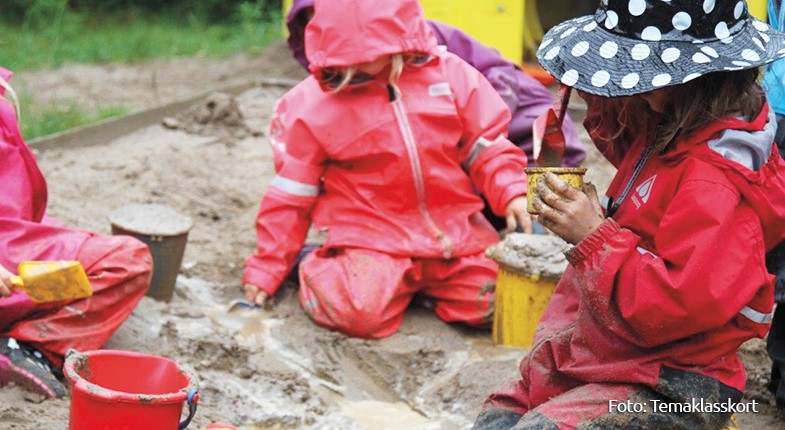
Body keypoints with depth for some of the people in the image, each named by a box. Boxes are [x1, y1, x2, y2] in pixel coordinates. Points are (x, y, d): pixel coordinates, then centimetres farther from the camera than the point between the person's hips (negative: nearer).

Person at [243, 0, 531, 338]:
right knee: (357, 310, -30)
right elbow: (290, 194, 3)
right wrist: (265, 268, 5)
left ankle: (423, 279, 13)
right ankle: (321, 270, 6)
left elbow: (486, 148, 10)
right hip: (370, 236, -3)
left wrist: (512, 193, -9)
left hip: (454, 231, 3)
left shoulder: (449, 74, 0)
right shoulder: (312, 104, -3)